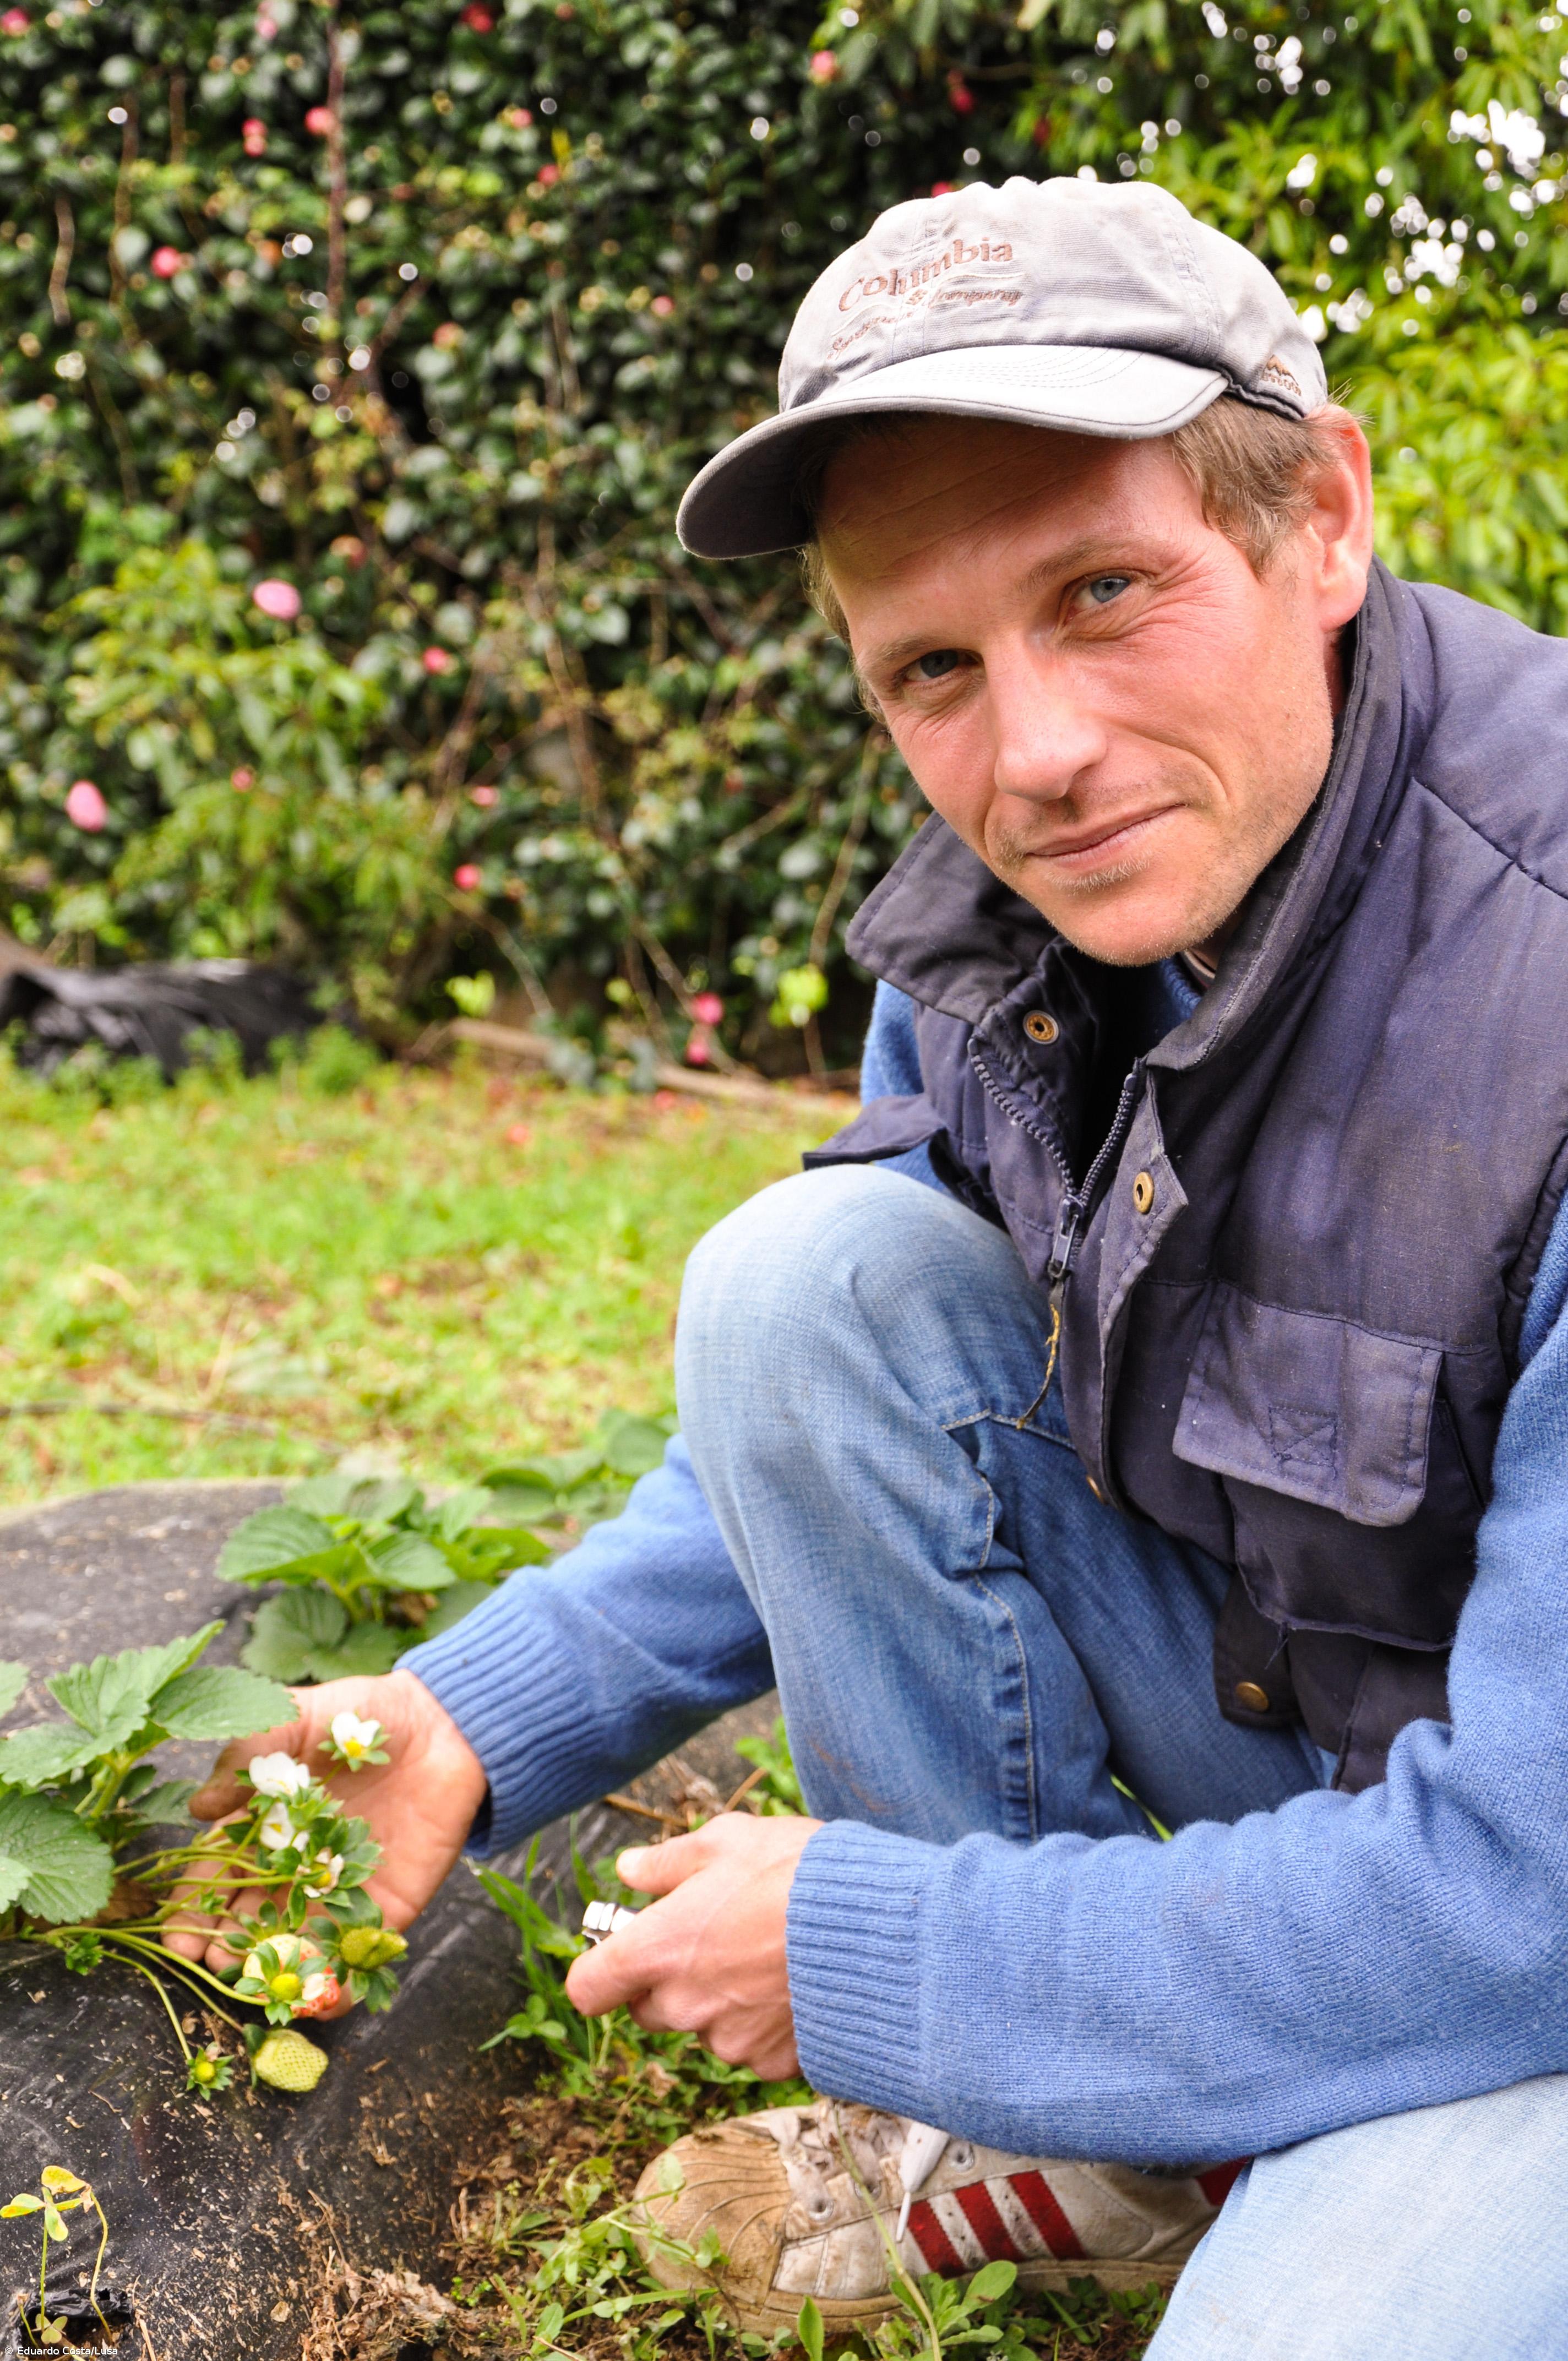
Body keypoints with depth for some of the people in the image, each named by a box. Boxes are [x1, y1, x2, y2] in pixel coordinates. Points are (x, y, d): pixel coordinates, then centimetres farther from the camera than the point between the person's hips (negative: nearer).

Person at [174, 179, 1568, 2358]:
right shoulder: (994, 929, -9)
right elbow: (838, 1414, 8)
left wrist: (865, 1955, -22)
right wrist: (486, 1716, -5)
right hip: (1267, 1711, 7)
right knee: (802, 1274, -12)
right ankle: (1083, 2128, 0)